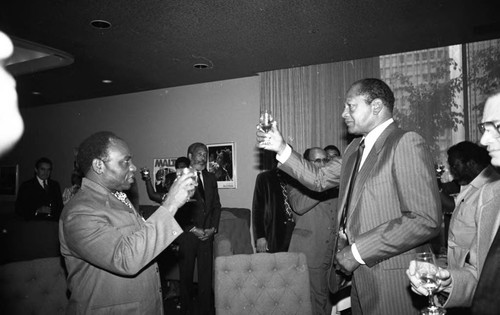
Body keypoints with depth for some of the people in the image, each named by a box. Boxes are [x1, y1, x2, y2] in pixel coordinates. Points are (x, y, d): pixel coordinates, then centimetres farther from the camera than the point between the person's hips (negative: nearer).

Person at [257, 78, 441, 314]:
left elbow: (426, 220, -22)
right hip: (360, 274, 7)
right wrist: (282, 149, 7)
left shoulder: (406, 142, -14)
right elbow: (319, 179, 17)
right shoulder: (355, 147, 11)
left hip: (392, 281, -7)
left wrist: (357, 250, -19)